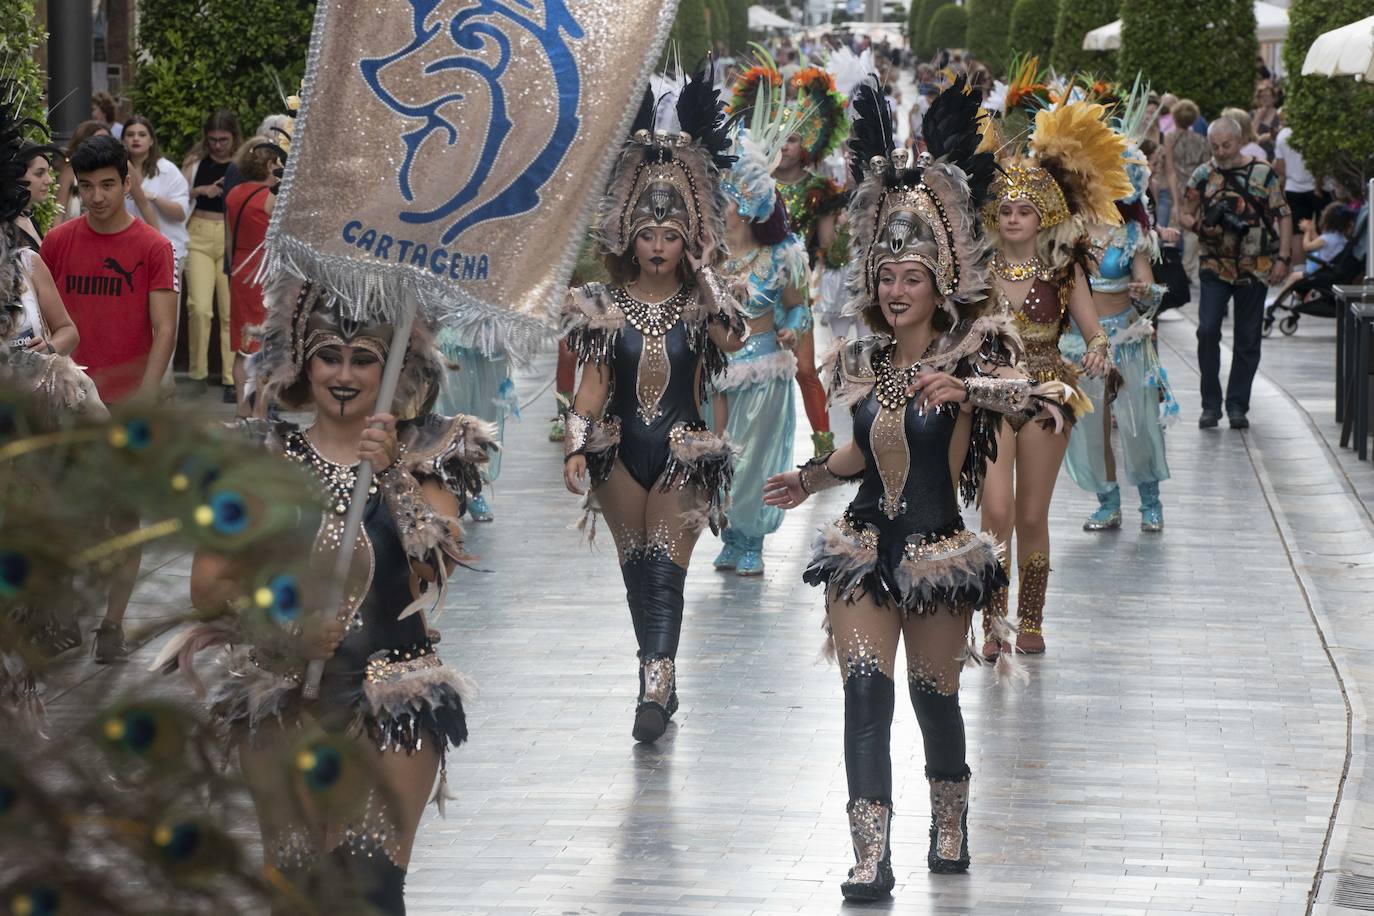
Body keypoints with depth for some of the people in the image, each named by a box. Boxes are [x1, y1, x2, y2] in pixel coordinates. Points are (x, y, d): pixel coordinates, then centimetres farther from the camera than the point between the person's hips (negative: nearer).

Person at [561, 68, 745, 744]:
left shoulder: (700, 302, 1)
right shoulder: (607, 306, 4)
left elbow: (732, 338, -21)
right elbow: (592, 384, 3)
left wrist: (706, 272, -14)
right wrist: (576, 447, -6)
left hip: (683, 453, -3)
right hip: (622, 450, 3)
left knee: (666, 567, -12)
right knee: (635, 567, 8)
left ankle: (655, 691, -22)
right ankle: (661, 681, 21)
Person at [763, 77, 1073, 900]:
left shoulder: (970, 354, -9)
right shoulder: (864, 362, 6)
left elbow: (1046, 397, -27)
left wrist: (965, 388, -39)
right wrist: (812, 478, 21)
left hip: (940, 553, -3)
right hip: (866, 547, 3)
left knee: (935, 694, 9)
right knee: (865, 691, -10)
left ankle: (950, 823, 37)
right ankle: (871, 858, -14)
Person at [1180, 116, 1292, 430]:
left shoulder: (1262, 173, 1)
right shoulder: (1203, 175, 4)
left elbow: (1283, 216, 3)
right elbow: (1186, 214, 9)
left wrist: (1283, 258, -5)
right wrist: (1201, 226, -13)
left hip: (1255, 268, 0)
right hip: (1215, 266, 0)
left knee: (1248, 339, 4)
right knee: (1207, 330, -12)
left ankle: (1237, 406, 13)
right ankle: (1210, 404, -2)